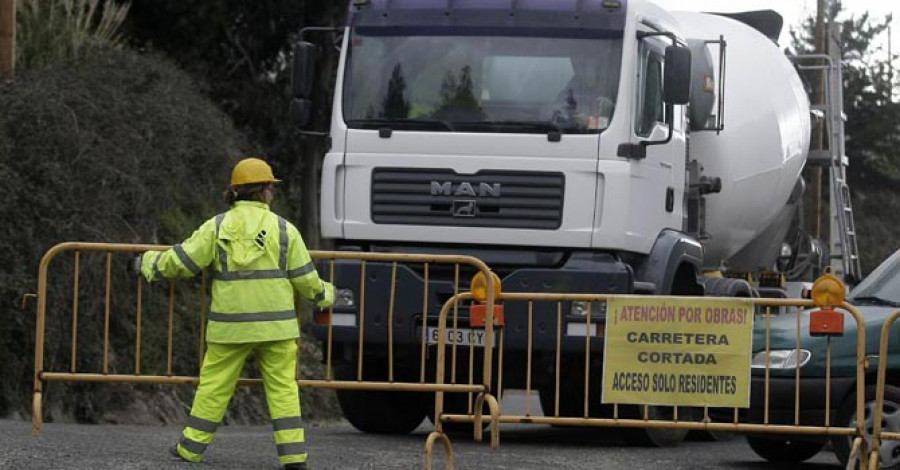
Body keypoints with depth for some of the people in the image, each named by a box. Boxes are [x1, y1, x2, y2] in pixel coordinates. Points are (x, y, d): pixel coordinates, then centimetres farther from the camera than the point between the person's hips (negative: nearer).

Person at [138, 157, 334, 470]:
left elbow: (181, 262, 0)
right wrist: (324, 295, 23)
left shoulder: (218, 227, -1)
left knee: (214, 385, 9)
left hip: (230, 324, 1)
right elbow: (304, 278, 2)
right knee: (282, 386, 3)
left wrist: (150, 263, 19)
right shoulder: (284, 229, -1)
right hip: (275, 324, -1)